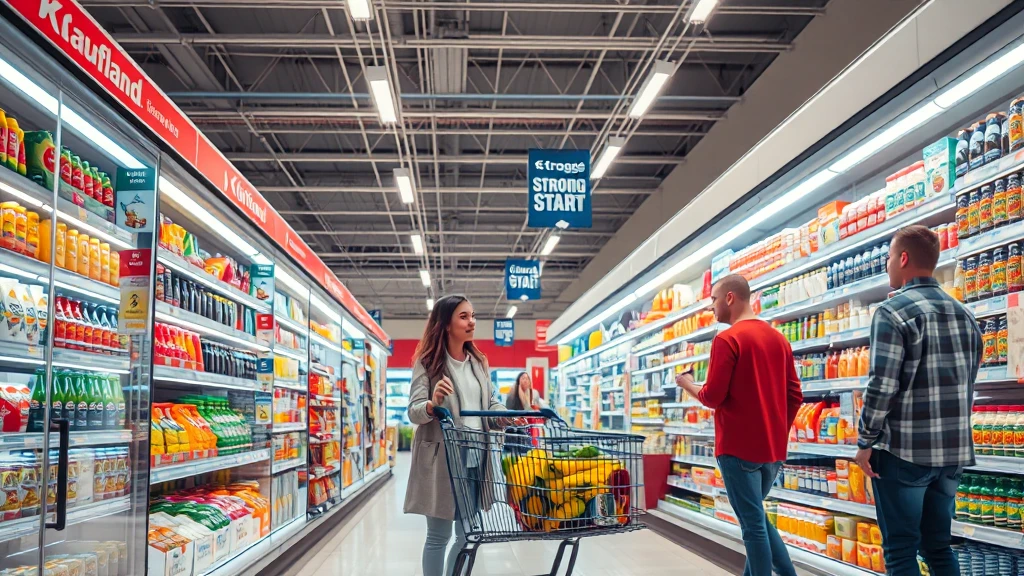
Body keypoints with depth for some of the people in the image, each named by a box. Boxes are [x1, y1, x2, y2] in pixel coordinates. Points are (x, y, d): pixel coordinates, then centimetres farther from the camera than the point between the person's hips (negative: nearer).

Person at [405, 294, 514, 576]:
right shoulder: (427, 363, -5)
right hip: (442, 458, -6)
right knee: (439, 536, 3)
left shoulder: (479, 362, 13)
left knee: (469, 534, 12)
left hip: (475, 457, 6)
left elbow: (491, 402, 16)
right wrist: (433, 404, -34)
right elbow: (413, 412, -11)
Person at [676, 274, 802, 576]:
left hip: (739, 448, -7)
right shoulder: (779, 338, 9)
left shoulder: (727, 339, -13)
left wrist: (688, 384, 4)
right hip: (774, 449, 7)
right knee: (756, 517, 20)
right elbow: (795, 395, 11)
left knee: (753, 523, 1)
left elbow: (713, 396, -15)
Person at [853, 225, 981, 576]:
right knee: (938, 545, 16)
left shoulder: (893, 311, -12)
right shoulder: (964, 314, 11)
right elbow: (967, 383, 15)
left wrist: (865, 442, -9)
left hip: (904, 450, -7)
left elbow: (882, 386, -17)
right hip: (954, 450, 7)